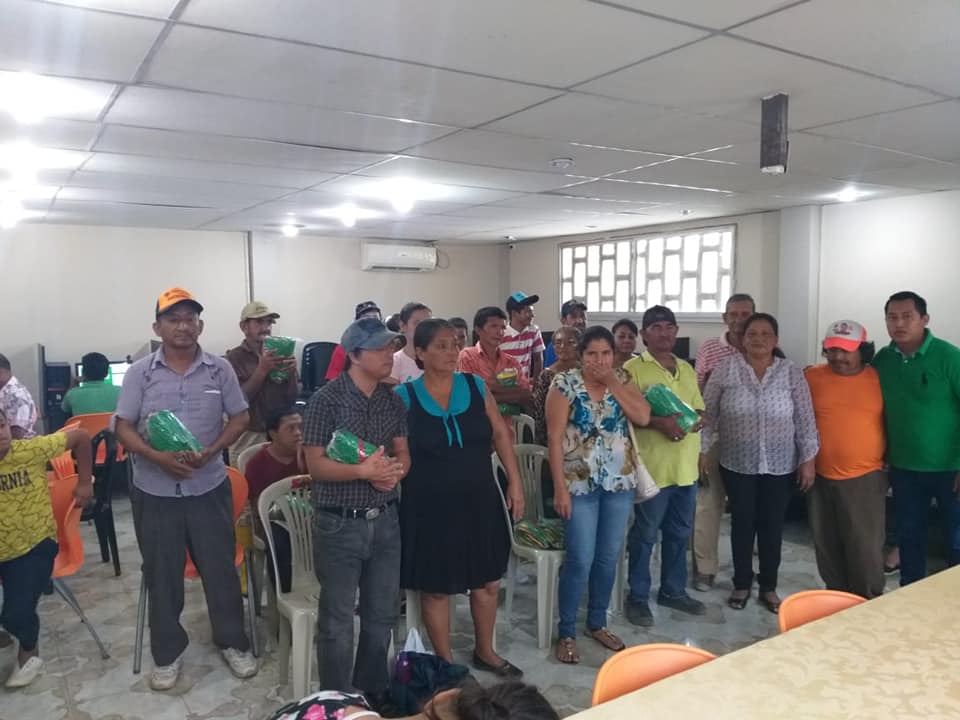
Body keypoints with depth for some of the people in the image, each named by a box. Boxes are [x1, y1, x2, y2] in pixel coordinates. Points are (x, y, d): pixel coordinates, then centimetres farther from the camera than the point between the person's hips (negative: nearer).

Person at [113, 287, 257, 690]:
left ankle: (232, 642, 29)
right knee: (162, 575, 13)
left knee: (221, 567, 10)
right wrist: (158, 457, -19)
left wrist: (212, 451, -15)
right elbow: (123, 428, -3)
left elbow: (239, 418, 2)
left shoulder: (220, 369, -2)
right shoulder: (140, 373, -4)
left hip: (209, 487, 0)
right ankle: (167, 653, 30)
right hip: (154, 491, 0)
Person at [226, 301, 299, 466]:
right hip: (248, 438, -3)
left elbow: (292, 398, 5)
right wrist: (262, 369, -20)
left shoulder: (279, 354, 5)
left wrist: (292, 373, -14)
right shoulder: (234, 358, -4)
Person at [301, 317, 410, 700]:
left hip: (385, 521, 6)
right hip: (339, 525, -5)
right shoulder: (325, 400, -13)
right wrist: (364, 470, -27)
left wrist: (395, 470, -12)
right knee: (337, 621, 8)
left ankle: (374, 693, 37)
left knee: (383, 614, 17)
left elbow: (404, 452, 10)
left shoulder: (393, 399, 4)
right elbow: (315, 465, -15)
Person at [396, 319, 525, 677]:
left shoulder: (476, 386, 0)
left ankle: (485, 652, 38)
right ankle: (445, 663, 30)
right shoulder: (404, 397, -9)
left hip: (480, 500, 4)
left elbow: (501, 436, 5)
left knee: (487, 581, 15)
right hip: (430, 505, -3)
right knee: (436, 588, 10)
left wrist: (515, 482, 3)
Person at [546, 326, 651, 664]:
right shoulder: (565, 384, -8)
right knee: (580, 560, -3)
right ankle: (566, 633, 14)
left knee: (609, 558, 13)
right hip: (580, 484, -4)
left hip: (619, 483, 5)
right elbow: (554, 438, -11)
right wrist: (560, 488, -15)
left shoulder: (623, 380, 5)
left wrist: (612, 382, -12)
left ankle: (597, 623, 32)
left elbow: (643, 417, -10)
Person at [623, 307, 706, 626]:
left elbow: (700, 412, 16)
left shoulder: (687, 369, 14)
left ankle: (673, 590, 33)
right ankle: (638, 597, 17)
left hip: (686, 465, 7)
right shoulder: (633, 369, -7)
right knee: (645, 535, 3)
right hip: (652, 466, -6)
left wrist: (692, 423, -6)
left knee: (680, 533, 17)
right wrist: (658, 422, -25)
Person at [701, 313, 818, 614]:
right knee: (742, 523, 9)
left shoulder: (792, 373, -2)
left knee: (772, 526, 10)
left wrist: (808, 459, -2)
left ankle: (769, 587, 27)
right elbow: (707, 414, -1)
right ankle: (741, 584, 25)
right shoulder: (725, 370, -4)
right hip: (737, 464, -1)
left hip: (780, 465, 1)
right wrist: (702, 451, -2)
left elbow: (805, 420, 0)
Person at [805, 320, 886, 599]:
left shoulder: (880, 379, -3)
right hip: (821, 477, 2)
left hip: (865, 477, -2)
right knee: (827, 544, 13)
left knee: (864, 546, 3)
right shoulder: (812, 377, -2)